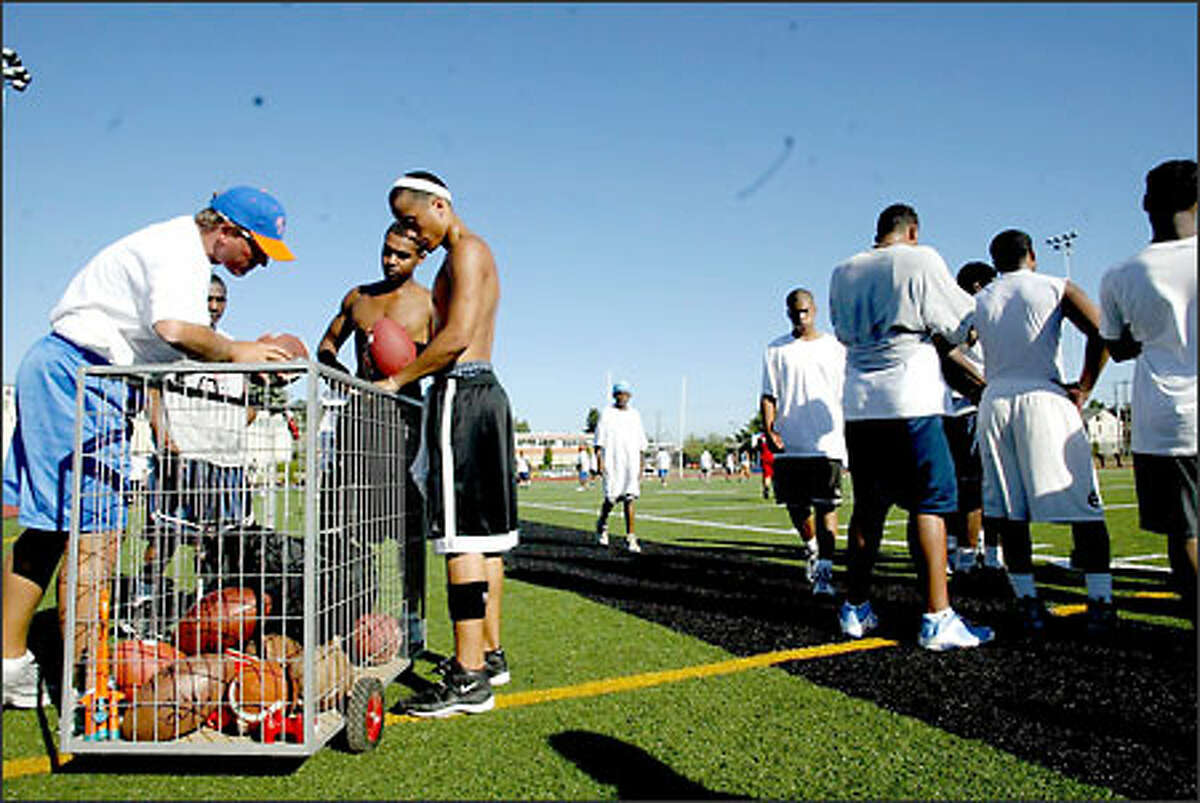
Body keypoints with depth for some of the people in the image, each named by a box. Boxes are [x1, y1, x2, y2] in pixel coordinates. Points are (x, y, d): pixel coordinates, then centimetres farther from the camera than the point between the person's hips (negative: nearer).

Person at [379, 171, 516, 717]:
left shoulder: (466, 249, -6)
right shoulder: (469, 255, 25)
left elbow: (456, 338, -18)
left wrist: (396, 381, -11)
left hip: (462, 392, -11)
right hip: (483, 391, 11)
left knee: (462, 534, -11)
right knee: (485, 530, 11)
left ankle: (470, 678, -8)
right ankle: (490, 653, 20)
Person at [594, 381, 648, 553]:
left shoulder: (635, 415, 12)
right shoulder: (606, 414, 1)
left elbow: (640, 444, 14)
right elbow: (599, 441, -2)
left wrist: (640, 466, 10)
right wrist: (599, 461, -12)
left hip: (631, 463, 3)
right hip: (612, 463, -3)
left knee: (629, 499, -3)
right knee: (611, 498, -2)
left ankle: (630, 538, -2)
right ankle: (602, 525, 28)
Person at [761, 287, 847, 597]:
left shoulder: (835, 347, 11)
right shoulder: (776, 349, 10)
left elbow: (847, 395, 12)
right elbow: (768, 396, 7)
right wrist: (768, 429, -9)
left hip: (827, 441, -1)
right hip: (789, 444, 2)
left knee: (826, 506, -8)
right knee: (796, 506, 9)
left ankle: (824, 571, -7)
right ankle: (812, 548, 36)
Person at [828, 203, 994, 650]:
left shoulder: (843, 272, 14)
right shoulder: (921, 260, 1)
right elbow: (963, 328, 4)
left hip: (858, 404, 5)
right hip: (909, 400, -5)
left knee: (867, 508, 12)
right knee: (928, 505, -3)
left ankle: (855, 610, 18)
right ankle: (937, 620, -4)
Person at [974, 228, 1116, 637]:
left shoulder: (978, 301, 13)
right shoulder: (1055, 288, 5)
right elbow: (1101, 333, -6)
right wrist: (1084, 388, 1)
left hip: (995, 402, 3)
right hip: (1044, 399, -3)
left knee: (1009, 511, 6)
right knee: (1084, 506, 2)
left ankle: (1027, 604, 8)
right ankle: (1100, 603, 0)